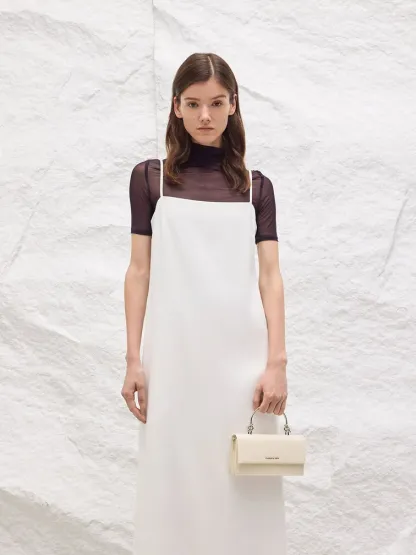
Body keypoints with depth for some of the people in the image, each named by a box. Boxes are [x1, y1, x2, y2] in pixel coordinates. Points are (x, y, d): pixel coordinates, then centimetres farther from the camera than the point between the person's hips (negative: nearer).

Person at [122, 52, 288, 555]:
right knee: (175, 480, 4)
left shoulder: (256, 187, 7)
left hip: (241, 355, 1)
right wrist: (133, 359, -2)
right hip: (173, 355, -1)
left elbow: (270, 276, 3)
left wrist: (277, 363, -6)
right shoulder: (149, 177, 5)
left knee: (243, 485, 4)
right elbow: (139, 272, 3)